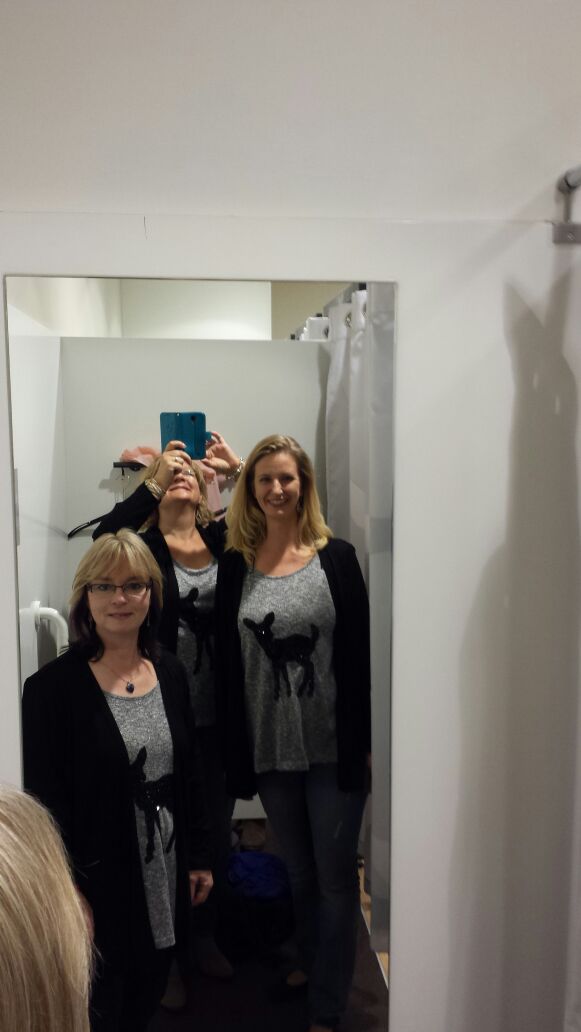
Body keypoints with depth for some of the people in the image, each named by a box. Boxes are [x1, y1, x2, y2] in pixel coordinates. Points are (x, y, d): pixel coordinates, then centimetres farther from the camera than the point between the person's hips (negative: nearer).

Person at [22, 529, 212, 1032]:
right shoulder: (53, 687, -15)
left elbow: (189, 774, 8)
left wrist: (199, 857, 9)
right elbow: (45, 800, -13)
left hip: (166, 878, 5)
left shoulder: (170, 673, 1)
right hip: (100, 883, -5)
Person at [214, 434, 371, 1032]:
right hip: (270, 750, 3)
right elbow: (226, 665, 1)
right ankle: (311, 961, 47)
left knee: (335, 877, 9)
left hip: (332, 749, -2)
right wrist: (235, 754, -1)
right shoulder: (235, 565, 0)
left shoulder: (336, 558, -5)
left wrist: (360, 746, -9)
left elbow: (358, 655, -5)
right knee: (297, 871, 22)